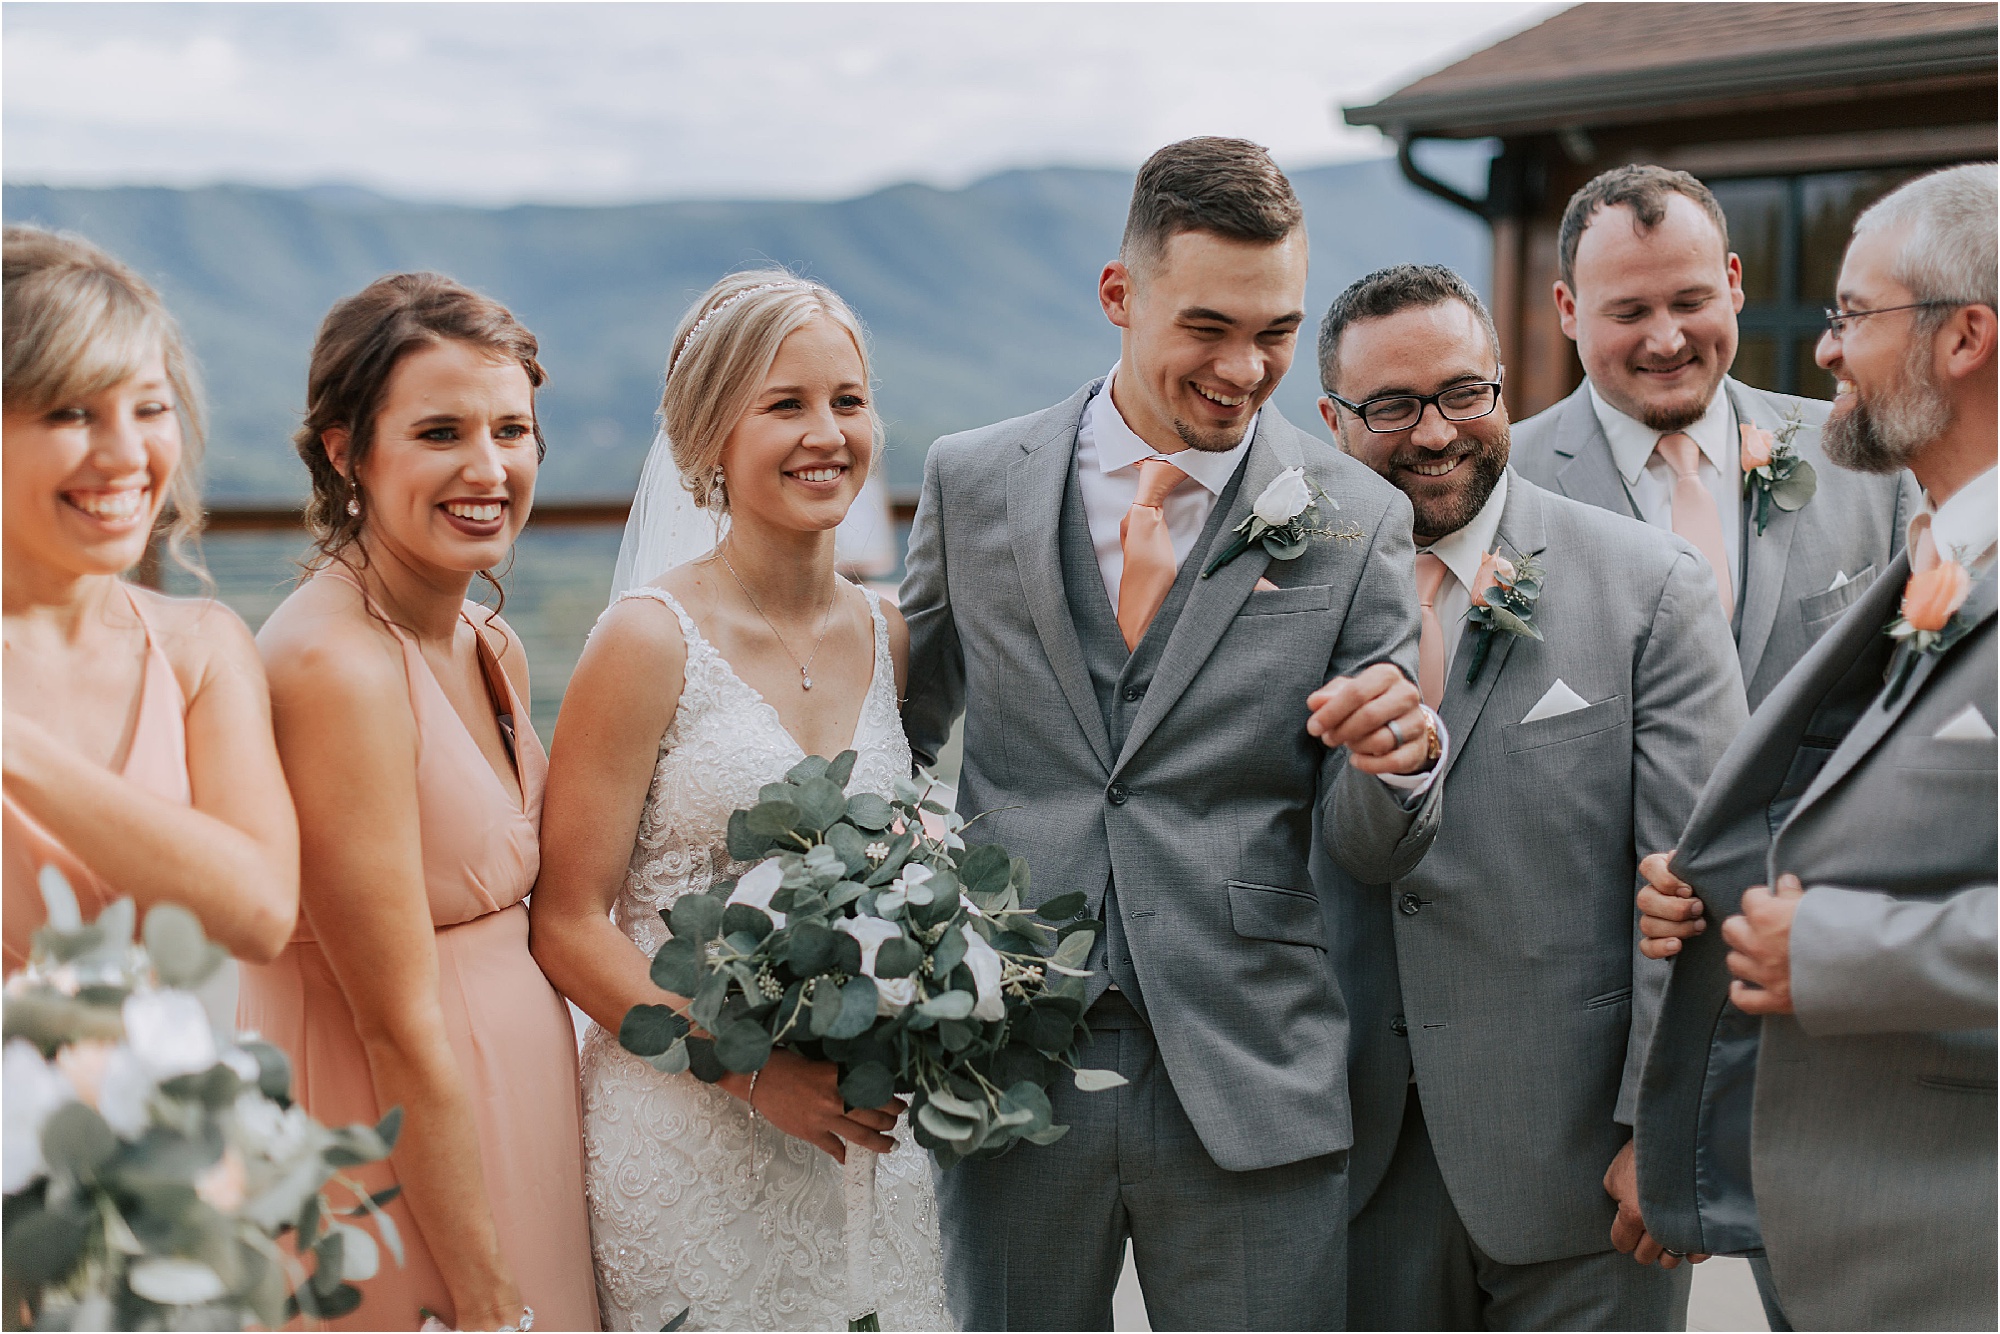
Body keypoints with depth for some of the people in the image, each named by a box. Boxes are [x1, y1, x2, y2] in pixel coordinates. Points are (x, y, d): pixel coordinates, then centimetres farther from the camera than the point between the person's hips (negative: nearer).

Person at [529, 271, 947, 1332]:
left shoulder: (887, 637, 6)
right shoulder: (652, 641, -11)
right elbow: (567, 927, -11)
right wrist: (758, 1075, -19)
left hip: (863, 1143, 5)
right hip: (690, 1137, -5)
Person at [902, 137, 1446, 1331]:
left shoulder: (1356, 521, 0)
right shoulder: (973, 483, 3)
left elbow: (1368, 852, 1)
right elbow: (900, 730, 15)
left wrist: (1402, 755, -20)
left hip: (1251, 1094, -1)